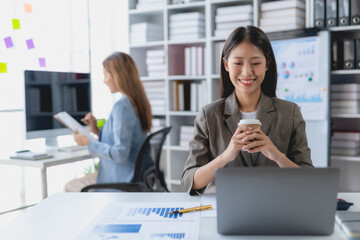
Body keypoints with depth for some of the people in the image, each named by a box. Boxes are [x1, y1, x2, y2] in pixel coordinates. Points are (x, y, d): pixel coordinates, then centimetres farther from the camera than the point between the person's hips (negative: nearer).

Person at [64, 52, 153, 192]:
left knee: (71, 187, 9)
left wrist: (88, 143, -15)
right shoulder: (138, 102, 7)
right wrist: (96, 130, 11)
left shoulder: (122, 106, -23)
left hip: (123, 181, -10)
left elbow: (120, 153, -25)